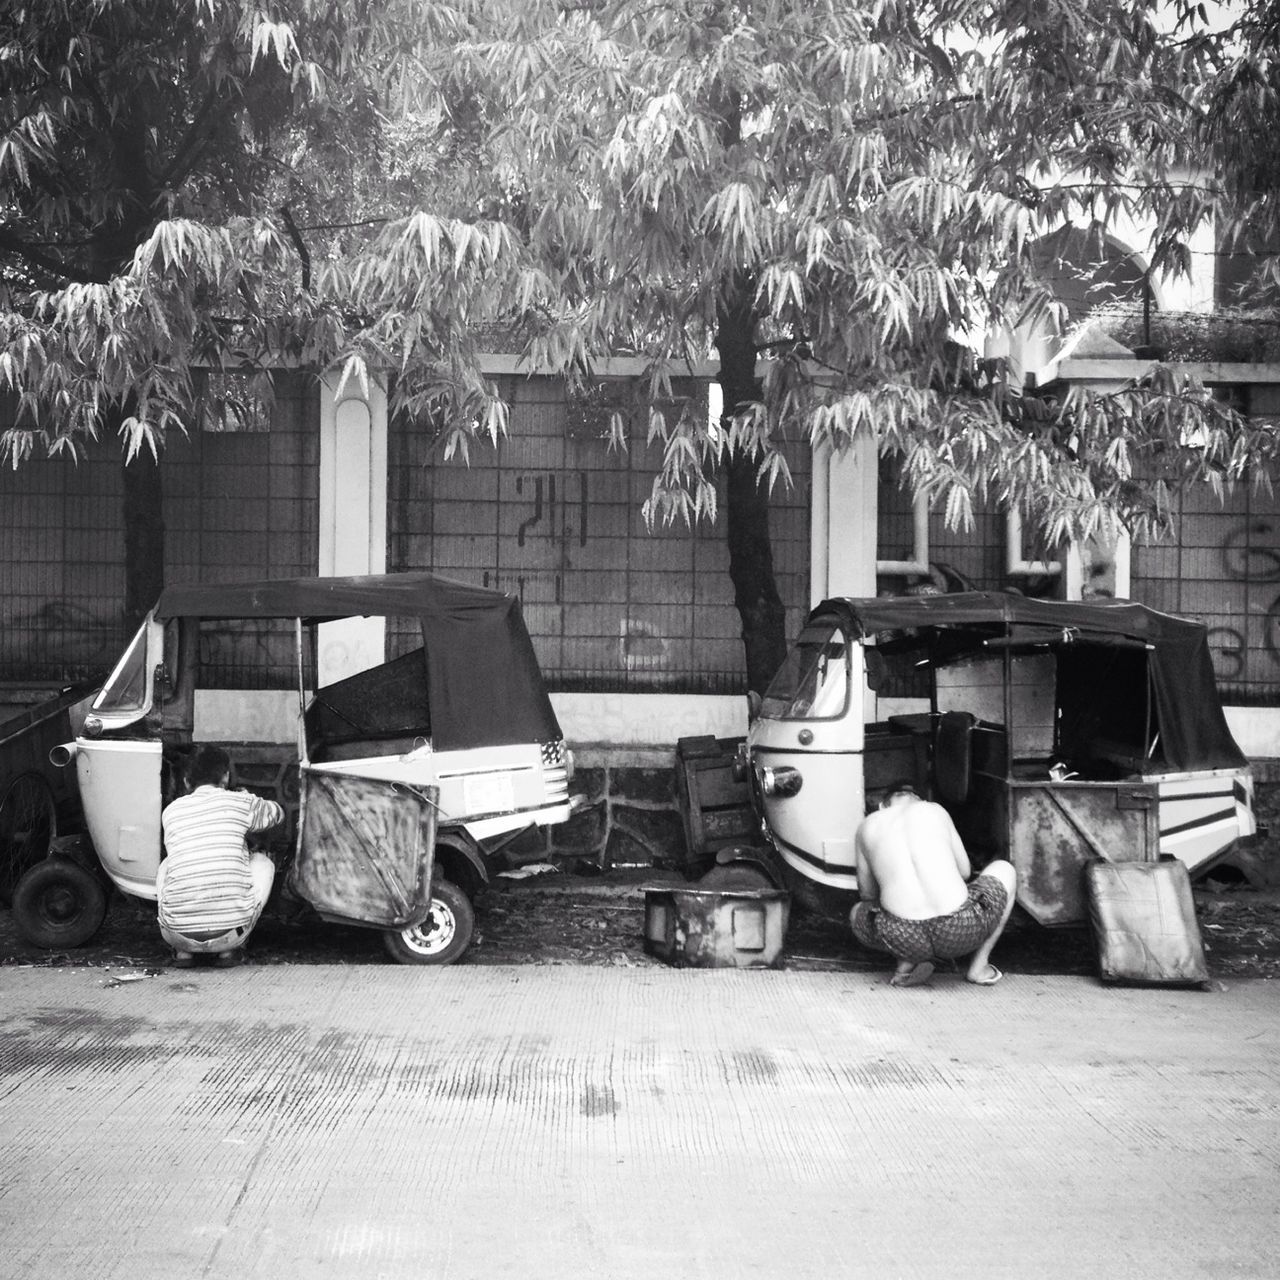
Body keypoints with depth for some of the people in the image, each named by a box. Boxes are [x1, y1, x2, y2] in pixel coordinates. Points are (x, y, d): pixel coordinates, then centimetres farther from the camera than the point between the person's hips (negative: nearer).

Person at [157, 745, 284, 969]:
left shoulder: (170, 812, 12)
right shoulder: (240, 802, 6)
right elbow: (276, 812, 29)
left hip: (178, 932, 2)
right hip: (230, 932, -2)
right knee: (262, 863, 24)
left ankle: (183, 951, 17)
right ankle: (229, 950, 14)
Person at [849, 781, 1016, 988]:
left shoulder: (867, 827, 16)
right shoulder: (935, 810, 16)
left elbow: (868, 894, 24)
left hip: (902, 938, 1)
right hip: (959, 932, 0)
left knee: (857, 914, 38)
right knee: (1005, 870, 32)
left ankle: (907, 961, 9)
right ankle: (979, 965, 21)